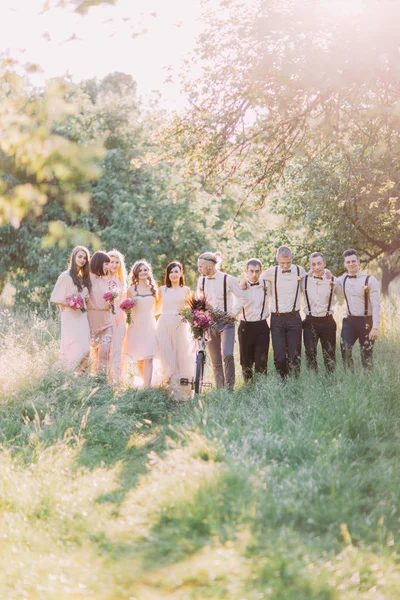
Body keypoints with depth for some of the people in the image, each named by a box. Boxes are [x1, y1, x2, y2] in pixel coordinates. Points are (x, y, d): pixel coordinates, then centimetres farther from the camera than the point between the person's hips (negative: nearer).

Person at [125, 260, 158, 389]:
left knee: (148, 358, -10)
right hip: (136, 325, 0)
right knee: (139, 358, 3)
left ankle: (147, 387, -15)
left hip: (149, 326, 0)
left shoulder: (153, 289, 9)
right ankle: (145, 382, 18)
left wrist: (149, 315, 6)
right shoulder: (131, 289, 3)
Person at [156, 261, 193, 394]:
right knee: (167, 354, -1)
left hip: (180, 325, -1)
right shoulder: (163, 289, 9)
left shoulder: (185, 290, 7)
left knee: (181, 354, -3)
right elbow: (159, 307, 15)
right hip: (164, 324, 1)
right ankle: (173, 384, 3)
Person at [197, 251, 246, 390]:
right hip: (209, 324, 4)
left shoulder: (227, 279, -8)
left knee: (227, 355, -22)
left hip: (226, 323, -4)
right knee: (216, 362, 6)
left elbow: (242, 298, -2)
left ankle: (229, 387, -10)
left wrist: (233, 313, -11)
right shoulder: (201, 281, 6)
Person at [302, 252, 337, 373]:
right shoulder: (305, 279, 1)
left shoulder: (332, 280, 0)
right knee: (310, 354, -10)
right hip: (310, 322, 0)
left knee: (329, 355, 6)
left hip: (327, 321, 0)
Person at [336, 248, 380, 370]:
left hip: (366, 321, -3)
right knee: (345, 349, -14)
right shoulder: (343, 279, 6)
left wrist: (375, 327, -17)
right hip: (349, 321, 4)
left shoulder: (370, 280, -8)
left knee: (366, 355, 3)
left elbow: (376, 305, -11)